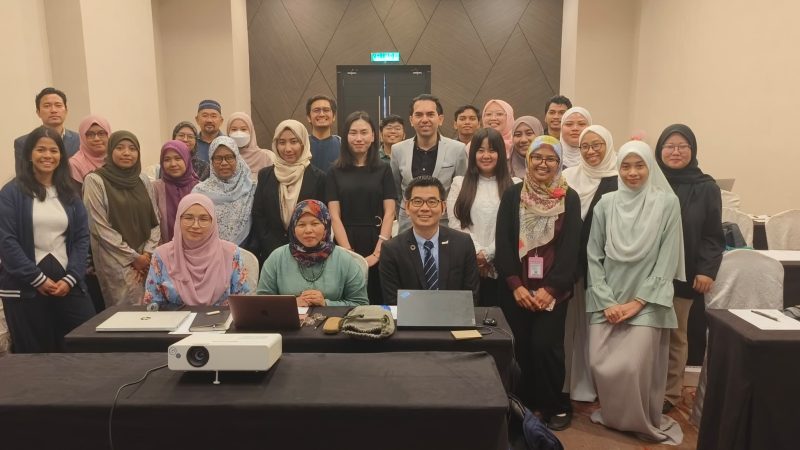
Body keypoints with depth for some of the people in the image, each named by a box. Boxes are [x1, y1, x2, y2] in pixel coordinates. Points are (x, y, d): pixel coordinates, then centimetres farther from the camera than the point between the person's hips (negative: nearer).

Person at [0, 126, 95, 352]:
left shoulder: (70, 193, 11)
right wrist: (38, 279, -13)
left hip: (67, 283, 3)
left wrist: (71, 278, -6)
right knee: (35, 357, 4)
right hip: (24, 287, -3)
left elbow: (82, 238, 7)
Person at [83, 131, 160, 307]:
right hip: (116, 262, -4)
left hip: (145, 261, 4)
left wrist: (147, 253, -4)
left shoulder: (143, 180, 10)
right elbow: (100, 227, -9)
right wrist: (133, 257, -10)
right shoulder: (95, 180, -4)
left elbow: (155, 221, 9)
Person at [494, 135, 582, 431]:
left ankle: (555, 406, 16)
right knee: (521, 347, 2)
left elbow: (571, 248, -3)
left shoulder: (570, 199, 2)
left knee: (545, 346, -6)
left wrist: (550, 288, -11)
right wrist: (515, 285, -9)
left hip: (553, 290, -1)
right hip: (515, 289, 1)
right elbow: (502, 243, -1)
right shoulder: (512, 195, 3)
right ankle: (525, 403, 23)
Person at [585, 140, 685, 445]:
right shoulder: (605, 204, 4)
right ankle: (612, 416, 27)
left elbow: (667, 259, -4)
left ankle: (643, 423, 17)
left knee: (633, 367, -10)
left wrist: (638, 301, -9)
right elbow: (593, 256, 4)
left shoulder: (667, 203, -2)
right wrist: (606, 301, -5)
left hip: (646, 302, -2)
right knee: (600, 365, -1)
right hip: (607, 301, 3)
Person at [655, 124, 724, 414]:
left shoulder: (706, 188, 0)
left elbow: (713, 235, -1)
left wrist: (707, 270, -11)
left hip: (683, 275, -1)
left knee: (675, 335, 11)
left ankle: (670, 393, 23)